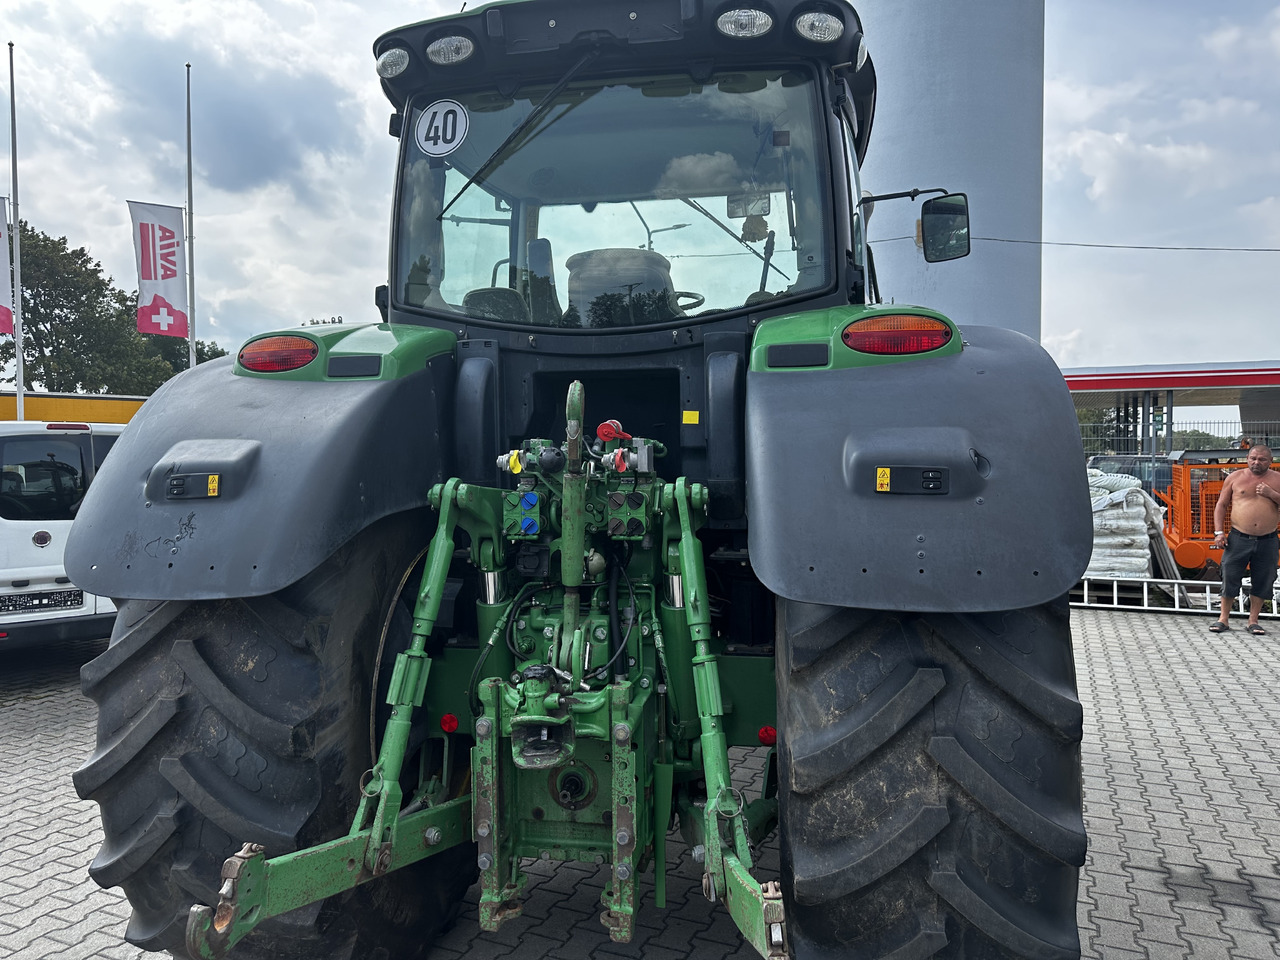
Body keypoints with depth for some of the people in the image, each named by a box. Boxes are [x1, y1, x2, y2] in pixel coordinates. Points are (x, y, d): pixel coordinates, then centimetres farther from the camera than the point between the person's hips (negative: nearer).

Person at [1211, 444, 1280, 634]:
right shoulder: (1235, 477, 4)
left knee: (1262, 581, 7)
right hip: (1238, 538, -1)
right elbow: (1221, 505, 6)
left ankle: (1253, 621, 19)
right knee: (1230, 577, 1)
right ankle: (1224, 618, 13)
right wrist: (1219, 532, -3)